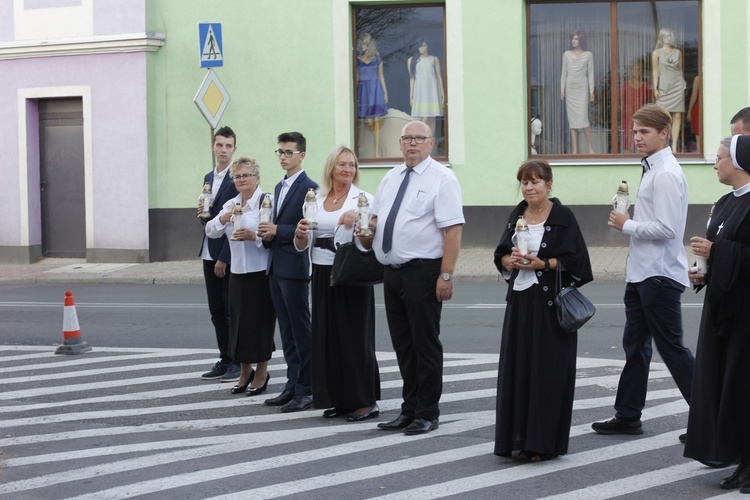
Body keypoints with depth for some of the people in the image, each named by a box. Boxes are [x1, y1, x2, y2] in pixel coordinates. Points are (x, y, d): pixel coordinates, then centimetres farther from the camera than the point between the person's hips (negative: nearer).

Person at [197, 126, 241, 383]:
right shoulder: (209, 178, 14)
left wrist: (224, 258, -17)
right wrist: (203, 212, -3)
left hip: (229, 255, -8)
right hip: (209, 253, 8)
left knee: (232, 311, -2)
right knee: (217, 311, 11)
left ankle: (237, 362, 6)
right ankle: (224, 360, 17)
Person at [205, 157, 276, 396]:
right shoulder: (230, 205, 12)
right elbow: (211, 232, 8)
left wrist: (254, 236, -28)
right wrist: (223, 218, -10)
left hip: (262, 273, -6)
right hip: (238, 273, 6)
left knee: (260, 321, 2)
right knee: (239, 321, 9)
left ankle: (261, 372, 16)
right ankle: (245, 371, 24)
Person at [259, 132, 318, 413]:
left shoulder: (308, 187, -11)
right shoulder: (280, 187, 18)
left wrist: (277, 231, -17)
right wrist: (268, 234, 4)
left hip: (295, 266, -9)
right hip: (276, 266, 9)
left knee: (301, 330, -4)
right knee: (287, 330, 11)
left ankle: (306, 389, 0)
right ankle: (292, 385, 17)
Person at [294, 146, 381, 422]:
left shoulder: (363, 199, -3)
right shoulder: (316, 200, 10)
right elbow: (303, 246, 10)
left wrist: (359, 219, -31)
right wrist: (300, 234, -11)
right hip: (322, 275, 5)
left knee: (354, 335, -2)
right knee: (327, 336, 7)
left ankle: (365, 401, 5)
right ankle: (338, 399, 17)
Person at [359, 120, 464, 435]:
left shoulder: (441, 178, -7)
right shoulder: (390, 178, 15)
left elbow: (453, 229, -15)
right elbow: (376, 218, 26)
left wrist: (446, 275, -22)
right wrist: (368, 227, 1)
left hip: (423, 273, -7)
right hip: (392, 272, 7)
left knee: (425, 344, -1)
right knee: (403, 346, 12)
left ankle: (426, 414, 8)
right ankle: (409, 410, 21)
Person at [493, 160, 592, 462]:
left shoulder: (563, 217, -4)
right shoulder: (517, 216, 12)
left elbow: (574, 259, -8)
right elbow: (500, 256, 13)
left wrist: (542, 263, -18)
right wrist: (511, 260, -8)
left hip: (551, 304, -5)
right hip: (520, 301, 5)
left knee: (548, 372, -4)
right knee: (518, 369, 5)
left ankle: (544, 442, 1)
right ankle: (520, 438, 11)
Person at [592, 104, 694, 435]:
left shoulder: (666, 175, -17)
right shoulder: (651, 169, 13)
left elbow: (666, 228, -24)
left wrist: (627, 225, -14)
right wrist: (629, 222, 7)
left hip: (659, 276, -10)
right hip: (642, 272, 10)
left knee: (672, 348, -5)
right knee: (635, 346, 14)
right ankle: (627, 416, 22)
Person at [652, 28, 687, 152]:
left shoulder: (678, 52, 12)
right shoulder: (656, 53, 4)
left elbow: (680, 70, 17)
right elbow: (655, 71, 1)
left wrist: (683, 84, 15)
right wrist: (655, 88, -5)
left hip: (677, 86, 2)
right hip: (664, 86, -2)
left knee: (677, 116, -4)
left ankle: (674, 146, -4)